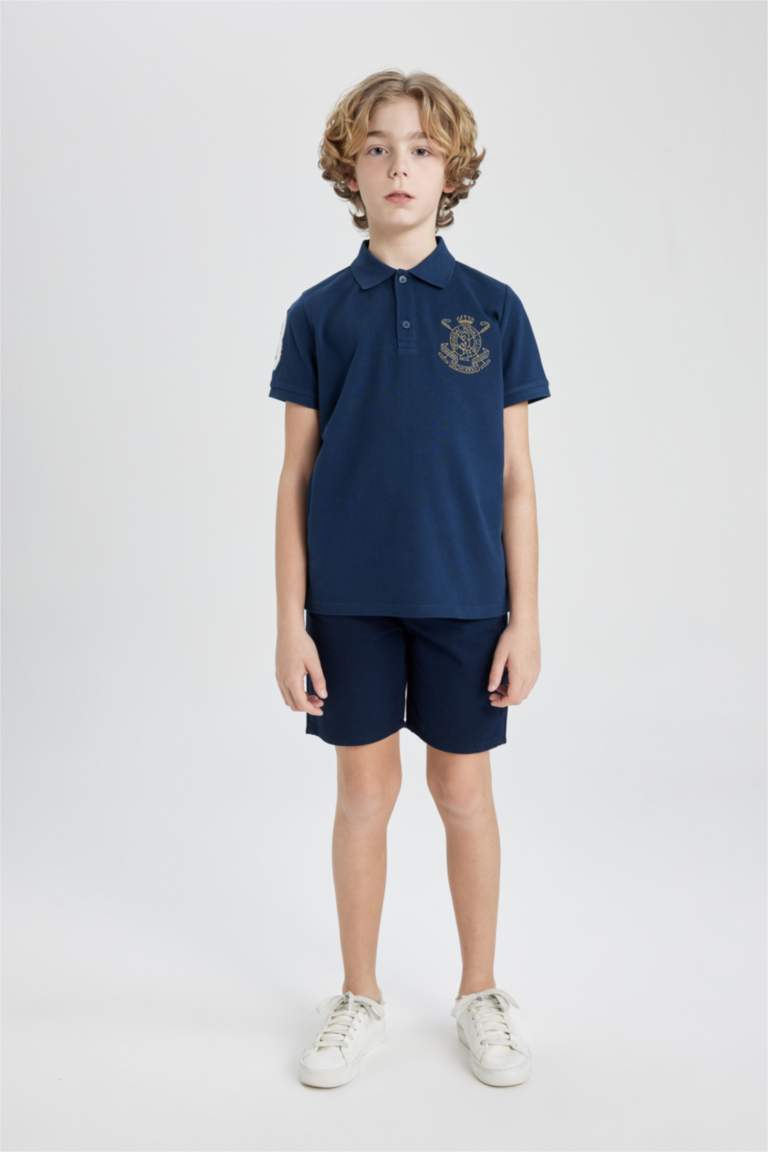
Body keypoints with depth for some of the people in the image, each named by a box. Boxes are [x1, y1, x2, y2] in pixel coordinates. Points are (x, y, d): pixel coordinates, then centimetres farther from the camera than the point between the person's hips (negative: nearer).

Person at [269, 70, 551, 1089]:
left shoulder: (493, 308, 1)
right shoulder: (319, 314, 1)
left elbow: (515, 477, 1)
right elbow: (297, 476, 2)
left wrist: (525, 617, -2)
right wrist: (291, 620, -2)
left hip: (465, 597, 0)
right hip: (351, 598, 1)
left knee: (464, 792, 10)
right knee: (365, 791, 10)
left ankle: (482, 994, 32)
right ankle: (359, 1001, 30)